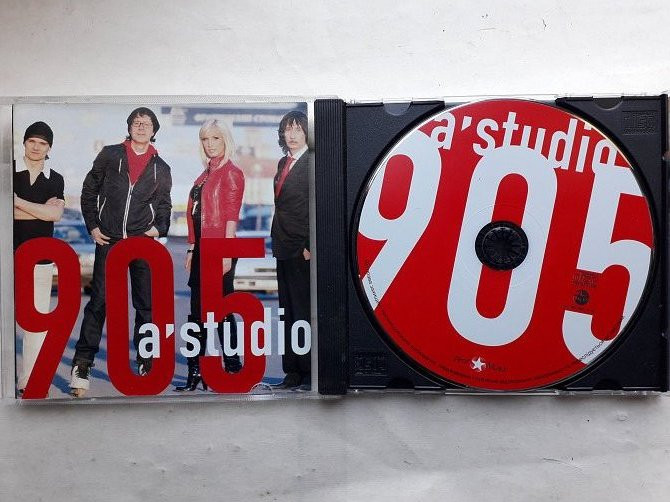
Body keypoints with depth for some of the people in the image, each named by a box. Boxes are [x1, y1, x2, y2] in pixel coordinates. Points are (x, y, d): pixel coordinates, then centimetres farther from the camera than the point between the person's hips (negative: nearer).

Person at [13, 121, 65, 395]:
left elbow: (55, 214, -6)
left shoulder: (55, 180, 10)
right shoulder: (10, 171, 3)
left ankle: (28, 382, 12)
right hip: (10, 255, -2)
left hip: (41, 259, 2)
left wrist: (18, 201, -8)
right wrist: (41, 209, -9)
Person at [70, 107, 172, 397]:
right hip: (108, 240, -1)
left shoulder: (161, 168, 11)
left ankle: (146, 363, 14)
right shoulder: (109, 156, 7)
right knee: (98, 301, -2)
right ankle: (82, 365, 7)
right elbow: (89, 191, 10)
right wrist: (92, 226, 2)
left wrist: (160, 228, -3)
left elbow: (164, 204, 15)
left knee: (146, 304, 4)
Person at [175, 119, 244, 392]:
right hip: (201, 249, 9)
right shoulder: (205, 175, 18)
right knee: (197, 310, 11)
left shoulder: (231, 173, -6)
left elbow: (232, 215, -13)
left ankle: (233, 367, 12)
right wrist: (191, 249, 15)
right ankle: (195, 372, 20)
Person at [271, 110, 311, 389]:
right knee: (288, 312, 12)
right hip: (284, 248, 8)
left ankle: (309, 373, 10)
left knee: (304, 311, -1)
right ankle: (293, 370, 22)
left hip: (302, 250, -8)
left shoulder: (311, 163, -9)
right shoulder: (283, 163, 16)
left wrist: (310, 246, -17)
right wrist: (276, 240, 14)